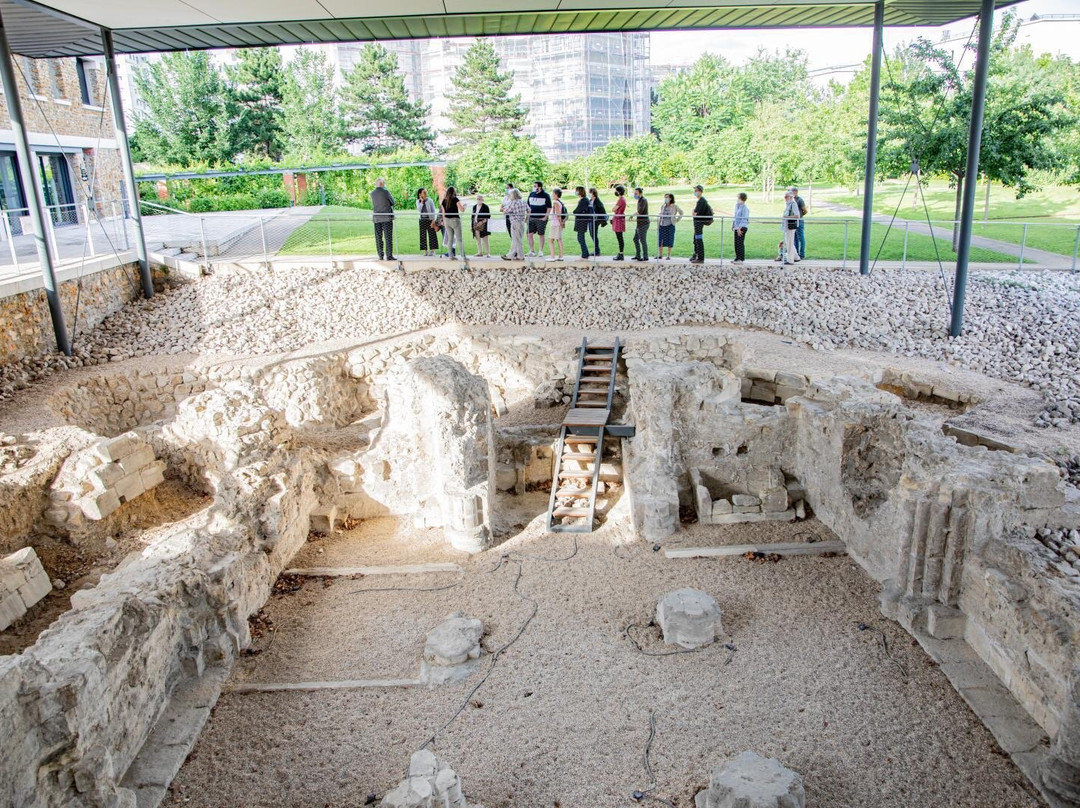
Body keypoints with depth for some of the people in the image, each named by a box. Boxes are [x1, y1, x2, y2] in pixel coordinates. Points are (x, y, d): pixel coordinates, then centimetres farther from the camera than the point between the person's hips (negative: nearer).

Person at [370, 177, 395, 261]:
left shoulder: (372, 193, 5)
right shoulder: (385, 192, -9)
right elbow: (393, 202, 0)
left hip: (376, 218, 4)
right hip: (387, 217, -4)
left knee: (378, 238, 8)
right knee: (388, 237, -4)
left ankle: (381, 256, 8)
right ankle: (389, 256, -8)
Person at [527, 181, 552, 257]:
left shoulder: (545, 195, -2)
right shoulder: (531, 194, 10)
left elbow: (549, 207, 0)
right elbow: (528, 206, 18)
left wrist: (545, 217, -8)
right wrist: (528, 215, 9)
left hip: (541, 219, -4)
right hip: (531, 218, 4)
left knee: (541, 234, 2)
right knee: (529, 234, -1)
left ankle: (540, 251, 12)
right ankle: (532, 250, 8)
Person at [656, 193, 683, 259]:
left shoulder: (674, 206, -1)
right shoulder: (663, 206, 11)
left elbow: (681, 213, 7)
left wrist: (677, 220, 3)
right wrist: (658, 225, 9)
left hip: (670, 226, -3)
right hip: (662, 226, 4)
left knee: (669, 241, 1)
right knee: (660, 240, -1)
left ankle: (669, 255, 9)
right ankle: (660, 255, 6)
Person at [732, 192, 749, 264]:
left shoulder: (744, 208, -13)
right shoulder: (737, 206, 14)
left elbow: (744, 219, -16)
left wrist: (739, 228, -20)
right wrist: (733, 224, 19)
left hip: (742, 227, -9)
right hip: (737, 227, 9)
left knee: (740, 243, -8)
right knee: (736, 243, 10)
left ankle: (741, 259, -6)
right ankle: (737, 258, 17)